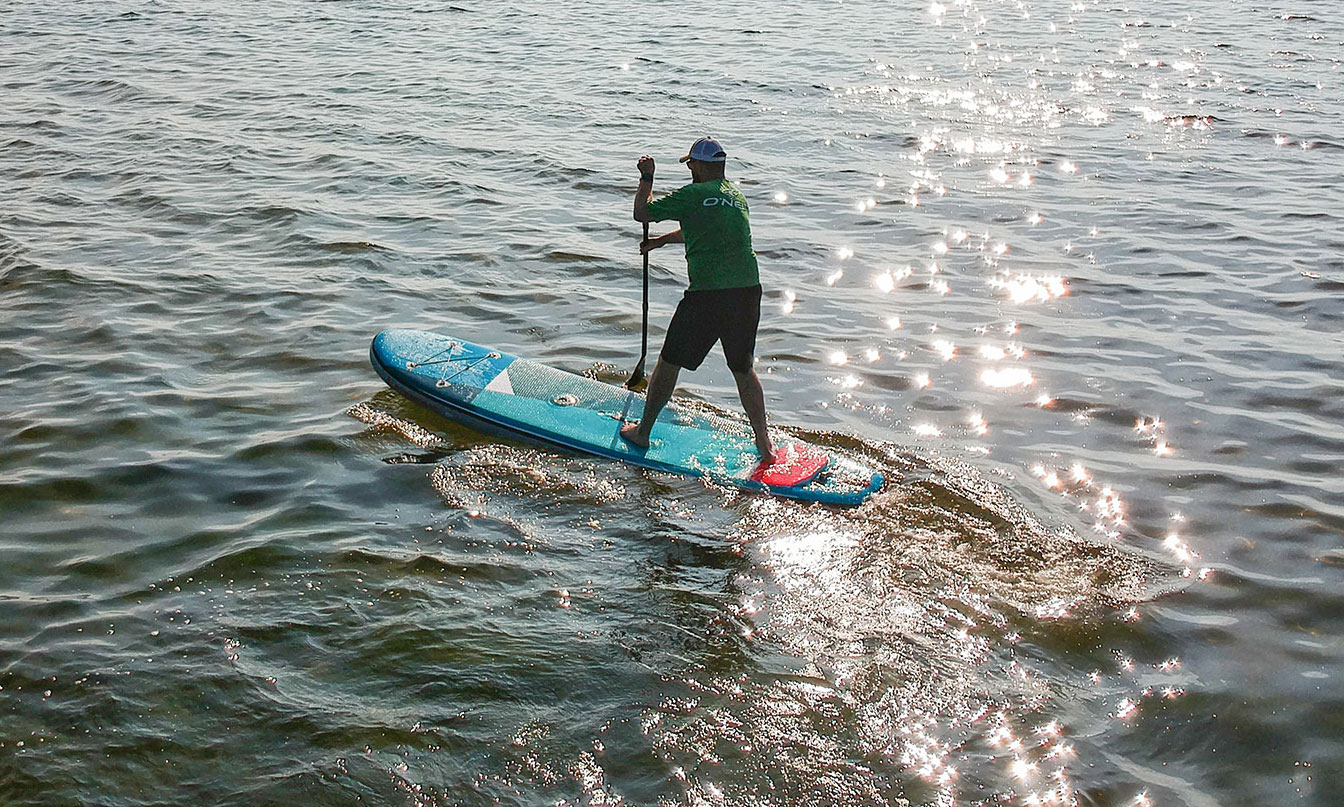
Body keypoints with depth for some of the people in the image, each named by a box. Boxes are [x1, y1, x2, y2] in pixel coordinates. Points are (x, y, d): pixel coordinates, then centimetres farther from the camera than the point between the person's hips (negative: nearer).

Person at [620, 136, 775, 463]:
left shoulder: (693, 195, -6)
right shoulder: (738, 197, 15)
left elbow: (641, 212, 3)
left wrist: (646, 178, 18)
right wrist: (661, 240, 41)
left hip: (707, 295, -6)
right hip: (748, 291, 6)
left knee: (669, 362, 10)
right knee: (744, 369, 18)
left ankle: (643, 431, 23)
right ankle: (764, 445, 20)